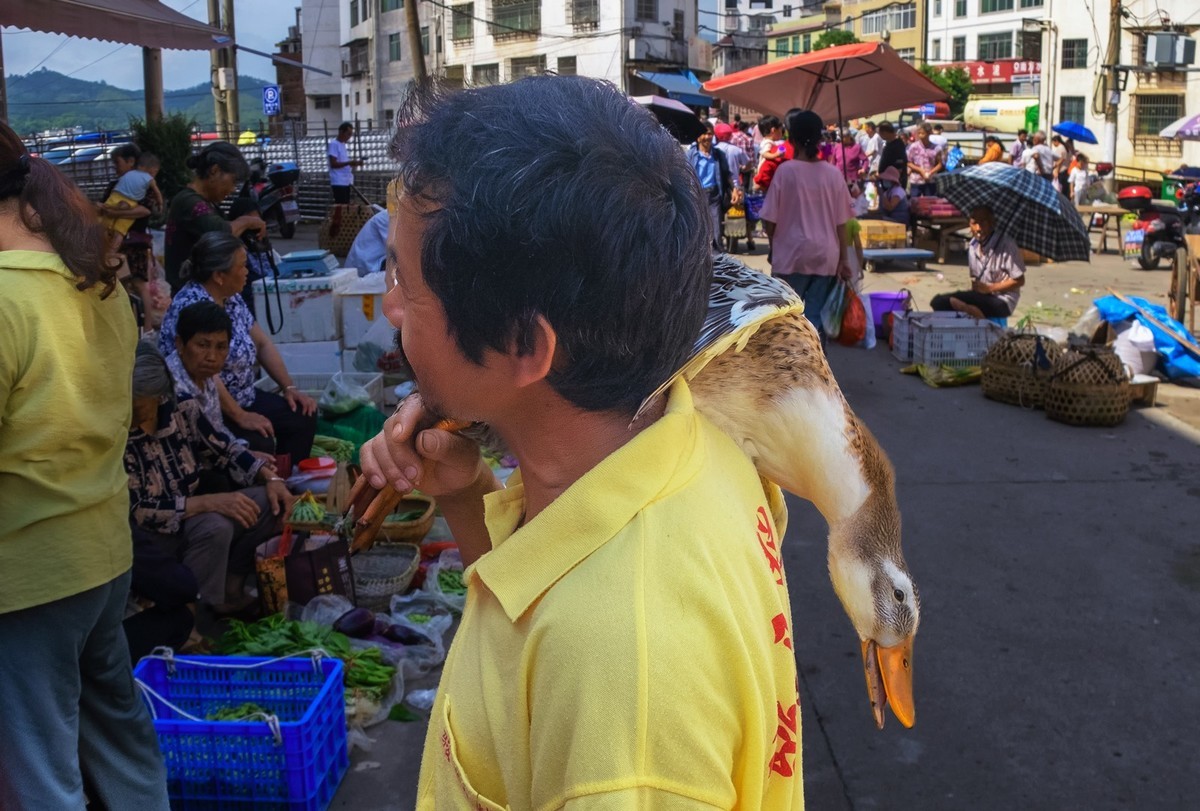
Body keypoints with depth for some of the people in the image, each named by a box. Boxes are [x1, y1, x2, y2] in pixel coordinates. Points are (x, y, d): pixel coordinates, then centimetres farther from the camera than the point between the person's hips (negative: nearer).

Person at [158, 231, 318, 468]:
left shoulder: (232, 299, 6)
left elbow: (262, 343, 14)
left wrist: (289, 387, 5)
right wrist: (240, 416, -25)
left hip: (244, 397, 9)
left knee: (302, 418, -2)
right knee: (260, 444, -29)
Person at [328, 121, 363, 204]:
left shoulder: (343, 145, 18)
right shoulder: (334, 144, -9)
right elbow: (333, 164, -16)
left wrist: (353, 163, 6)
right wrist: (349, 162, -22)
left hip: (347, 182, 9)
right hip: (339, 182, -9)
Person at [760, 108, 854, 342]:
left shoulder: (785, 170, -9)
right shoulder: (833, 174, -1)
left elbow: (770, 219, -6)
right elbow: (841, 223, 1)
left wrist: (774, 244, 13)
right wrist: (843, 259, 10)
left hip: (792, 254, -2)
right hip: (825, 255, 3)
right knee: (814, 316, 7)